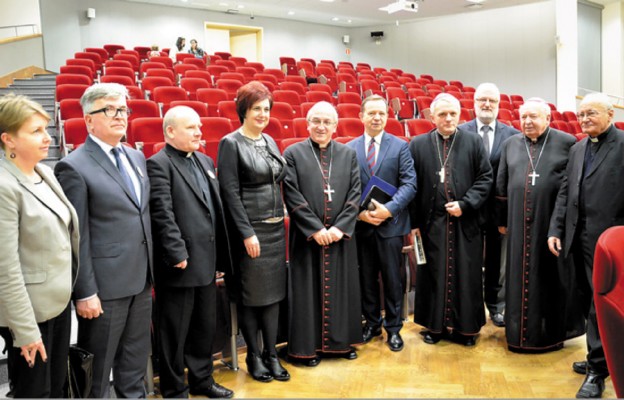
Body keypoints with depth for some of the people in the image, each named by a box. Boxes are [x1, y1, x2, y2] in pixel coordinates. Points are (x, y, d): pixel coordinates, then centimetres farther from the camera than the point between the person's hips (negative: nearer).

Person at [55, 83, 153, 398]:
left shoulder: (137, 157, 11)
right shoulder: (74, 167, -12)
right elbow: (77, 237, -14)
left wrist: (149, 270, 13)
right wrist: (85, 293, -15)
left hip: (141, 280, 7)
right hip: (105, 286, -7)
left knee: (135, 363, 20)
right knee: (97, 371, 10)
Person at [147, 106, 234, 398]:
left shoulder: (205, 161, 15)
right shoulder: (158, 164, -10)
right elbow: (163, 214, -17)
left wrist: (220, 254, 13)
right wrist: (178, 253, -21)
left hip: (206, 261, 8)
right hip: (180, 263, -8)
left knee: (206, 326, 19)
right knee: (175, 331, 6)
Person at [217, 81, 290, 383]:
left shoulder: (269, 141, 12)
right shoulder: (231, 143, -8)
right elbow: (230, 192, -13)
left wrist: (281, 216, 8)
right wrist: (247, 233, -17)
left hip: (275, 227, 6)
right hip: (249, 229, -6)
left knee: (274, 291, 10)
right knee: (250, 295, 4)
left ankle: (271, 354, 21)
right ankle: (253, 356, 19)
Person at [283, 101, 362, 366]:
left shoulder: (348, 154, 8)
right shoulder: (293, 153, 0)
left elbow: (355, 193, 2)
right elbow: (291, 195, -7)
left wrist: (340, 227, -10)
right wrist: (315, 229, -13)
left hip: (340, 236, 3)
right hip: (306, 236, -2)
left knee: (341, 289, 10)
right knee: (308, 291, 4)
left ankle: (341, 342, 25)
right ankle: (307, 346, 16)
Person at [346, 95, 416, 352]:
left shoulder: (400, 147, 0)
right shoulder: (349, 149, 3)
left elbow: (409, 184, -6)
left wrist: (389, 208, -18)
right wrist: (359, 212, -11)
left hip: (391, 223, -1)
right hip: (361, 224, 2)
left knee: (392, 279, 6)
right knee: (366, 278, 12)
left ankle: (393, 328, 20)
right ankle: (372, 323, 29)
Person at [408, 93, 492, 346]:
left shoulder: (474, 142, 3)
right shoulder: (418, 145, 3)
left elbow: (485, 178, 2)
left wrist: (465, 204, -10)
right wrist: (413, 222, -2)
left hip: (465, 223, 0)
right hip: (431, 222, 0)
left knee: (466, 275, 6)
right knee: (433, 275, 7)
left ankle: (465, 327, 20)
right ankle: (434, 325, 22)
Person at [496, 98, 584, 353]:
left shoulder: (566, 142, -2)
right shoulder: (510, 145, 9)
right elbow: (502, 185, 12)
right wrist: (502, 220, 11)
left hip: (554, 222, -3)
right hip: (520, 223, 3)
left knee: (553, 277, 7)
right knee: (521, 277, 9)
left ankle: (553, 333, 24)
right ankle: (522, 333, 23)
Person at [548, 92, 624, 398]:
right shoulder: (577, 149, 15)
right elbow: (565, 192, 13)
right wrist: (555, 229, 7)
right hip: (578, 236, 6)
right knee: (590, 298, 14)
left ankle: (597, 371, 11)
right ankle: (599, 357, 29)